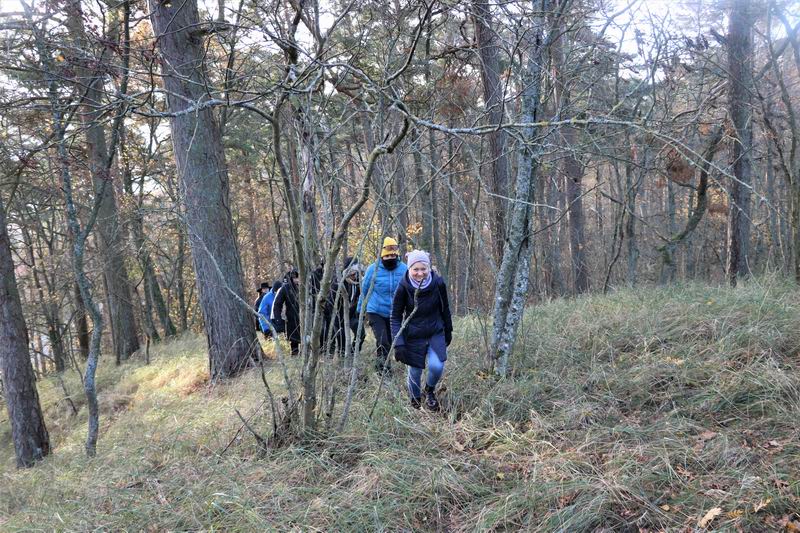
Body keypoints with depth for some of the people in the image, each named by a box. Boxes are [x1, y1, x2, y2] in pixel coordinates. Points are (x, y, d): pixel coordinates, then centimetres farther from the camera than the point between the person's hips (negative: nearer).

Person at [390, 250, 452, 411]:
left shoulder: (438, 283, -13)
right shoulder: (403, 287, -17)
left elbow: (445, 308, 3)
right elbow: (396, 316, -10)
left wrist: (448, 331, 11)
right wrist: (398, 343, -18)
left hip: (436, 333, 1)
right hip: (413, 336, -1)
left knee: (436, 366, -16)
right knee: (415, 371, 5)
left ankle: (430, 390, 18)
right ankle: (415, 401, 35)